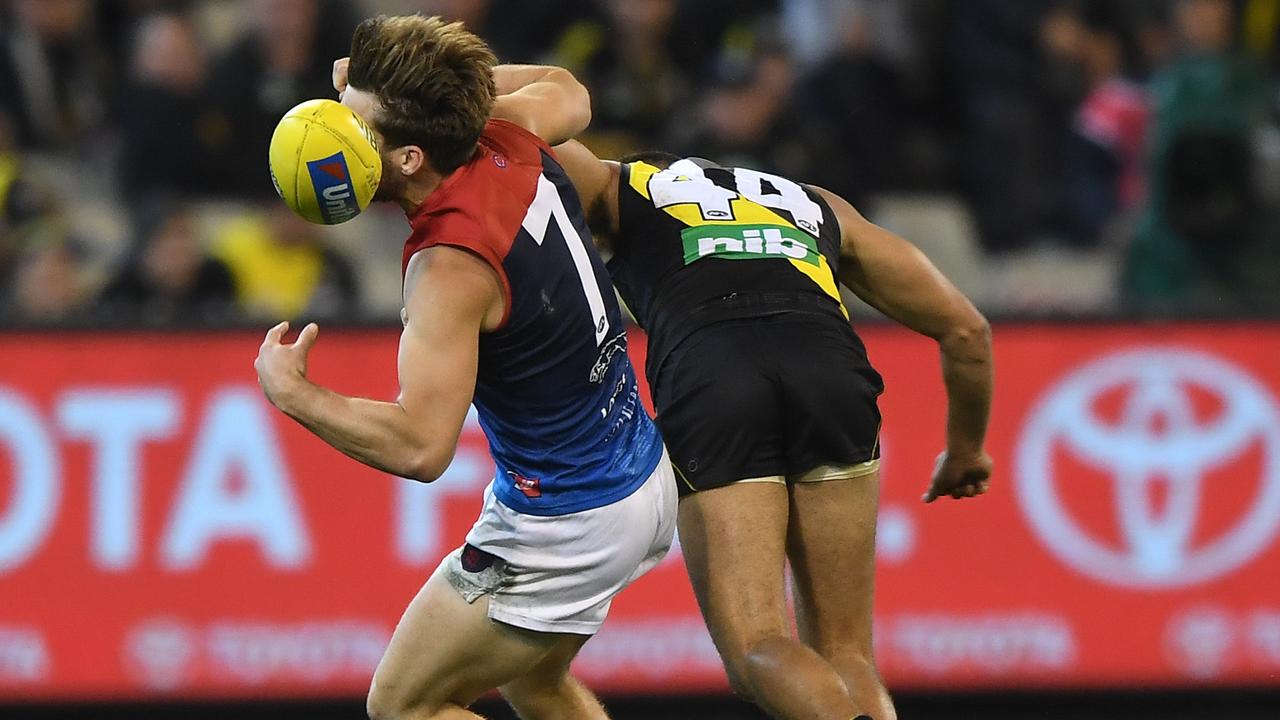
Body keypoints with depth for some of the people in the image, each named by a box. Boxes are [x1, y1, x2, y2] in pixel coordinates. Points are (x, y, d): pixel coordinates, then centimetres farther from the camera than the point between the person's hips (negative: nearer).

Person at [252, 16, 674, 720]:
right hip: (642, 472, 9)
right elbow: (566, 91, 21)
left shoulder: (451, 264, -29)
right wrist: (434, 81, 9)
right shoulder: (511, 138, -6)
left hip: (566, 524, -9)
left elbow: (420, 447, -34)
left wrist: (291, 392, -21)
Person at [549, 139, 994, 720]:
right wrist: (965, 451, 51)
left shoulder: (619, 190, 31)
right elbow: (965, 329, 36)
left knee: (757, 652, -4)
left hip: (705, 376, -2)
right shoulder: (821, 207, 38)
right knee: (843, 656, 11)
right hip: (830, 371, 3)